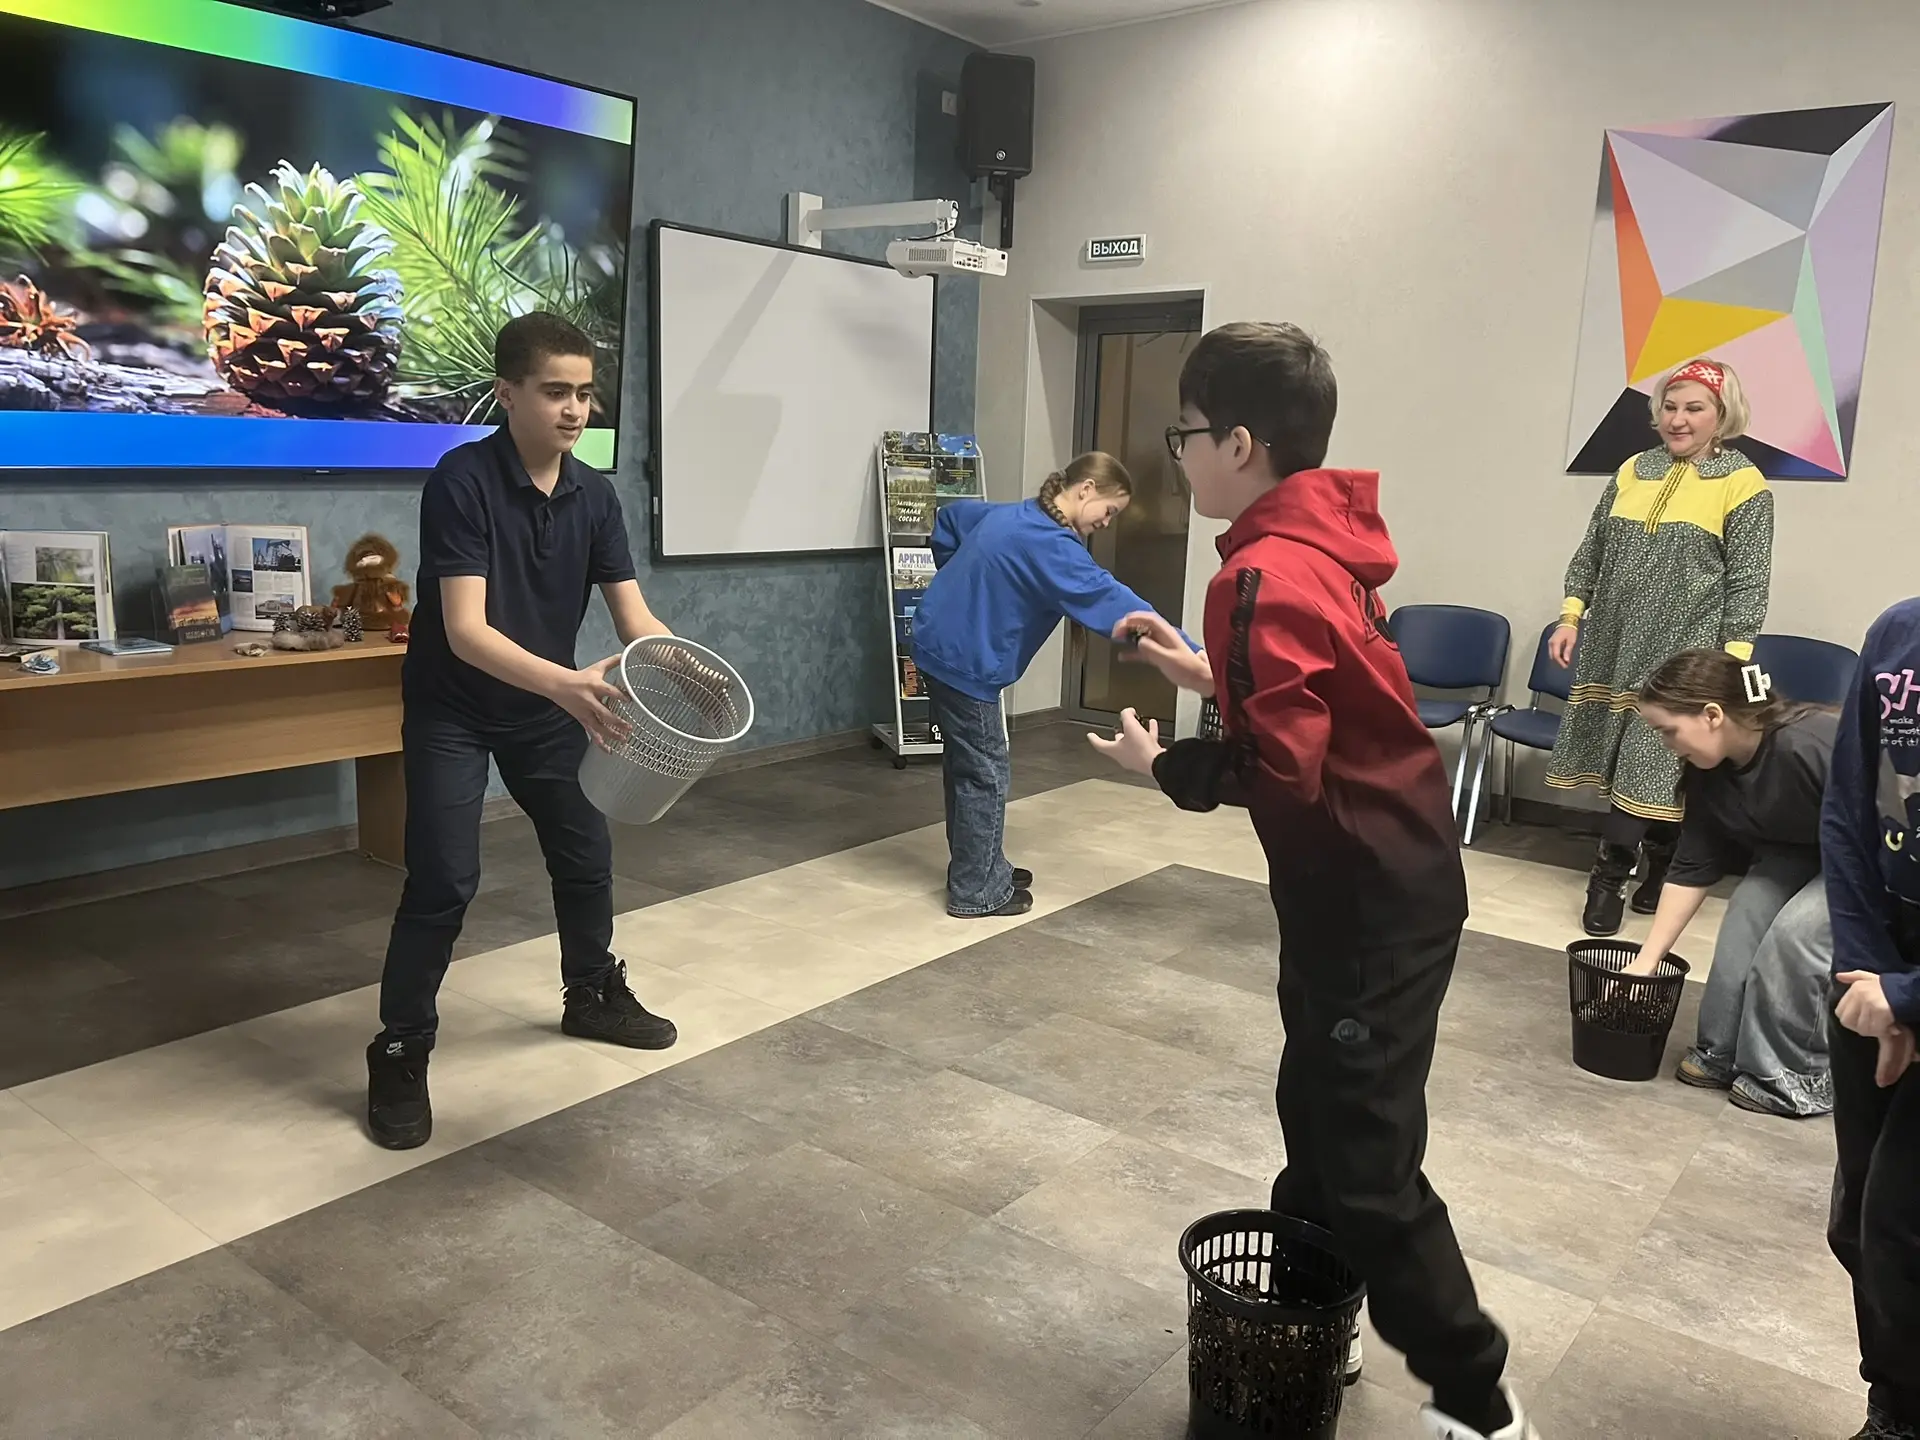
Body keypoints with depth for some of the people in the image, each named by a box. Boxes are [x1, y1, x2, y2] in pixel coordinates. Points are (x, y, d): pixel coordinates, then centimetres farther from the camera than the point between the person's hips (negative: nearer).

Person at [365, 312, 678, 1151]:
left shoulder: (594, 495, -8)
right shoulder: (461, 480, -25)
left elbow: (634, 617, -9)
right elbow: (465, 631, -32)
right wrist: (570, 685, -47)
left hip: (544, 706, 6)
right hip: (452, 709, -5)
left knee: (586, 855, 13)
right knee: (443, 882, -9)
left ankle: (593, 994, 36)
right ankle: (399, 1054, 7)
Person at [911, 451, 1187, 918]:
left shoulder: (1009, 516, 9)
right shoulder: (1050, 547, -21)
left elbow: (949, 517, 26)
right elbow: (1112, 602, -29)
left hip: (940, 645, 10)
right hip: (963, 661, -10)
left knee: (966, 766, 17)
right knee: (985, 774, -1)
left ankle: (980, 871, 29)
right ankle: (976, 892, 8)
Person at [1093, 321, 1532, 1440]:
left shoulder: (1264, 575, -24)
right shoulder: (1324, 541, 6)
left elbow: (1277, 771, -29)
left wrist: (1161, 764, -13)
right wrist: (1209, 672, 12)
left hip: (1369, 896, -10)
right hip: (1387, 871, 10)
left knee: (1369, 1168, 2)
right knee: (1319, 1111, 22)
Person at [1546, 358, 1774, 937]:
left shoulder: (1743, 484, -2)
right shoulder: (1633, 471, 10)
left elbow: (1748, 582, -6)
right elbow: (1591, 551, 15)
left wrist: (1733, 662, -12)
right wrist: (1571, 616, 7)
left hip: (1684, 654, -4)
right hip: (1615, 645, 5)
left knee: (1655, 760, -6)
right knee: (1626, 757, 8)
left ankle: (1609, 876, 1)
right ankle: (1657, 867, 21)